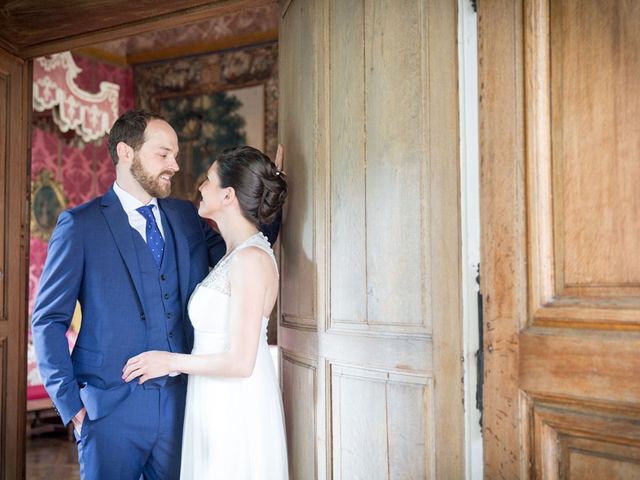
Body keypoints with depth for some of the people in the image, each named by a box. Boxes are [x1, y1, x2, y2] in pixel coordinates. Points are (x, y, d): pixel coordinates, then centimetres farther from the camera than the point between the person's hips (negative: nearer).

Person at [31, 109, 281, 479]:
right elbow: (49, 320, -3)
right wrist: (70, 403, -8)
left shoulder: (186, 217, 9)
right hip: (111, 407, -4)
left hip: (179, 403, 4)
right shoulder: (81, 224, -4)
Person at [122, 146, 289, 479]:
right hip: (217, 410, 9)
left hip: (237, 413, -9)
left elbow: (241, 362, -21)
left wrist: (171, 362, -10)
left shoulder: (251, 258, -19)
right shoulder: (236, 254, 10)